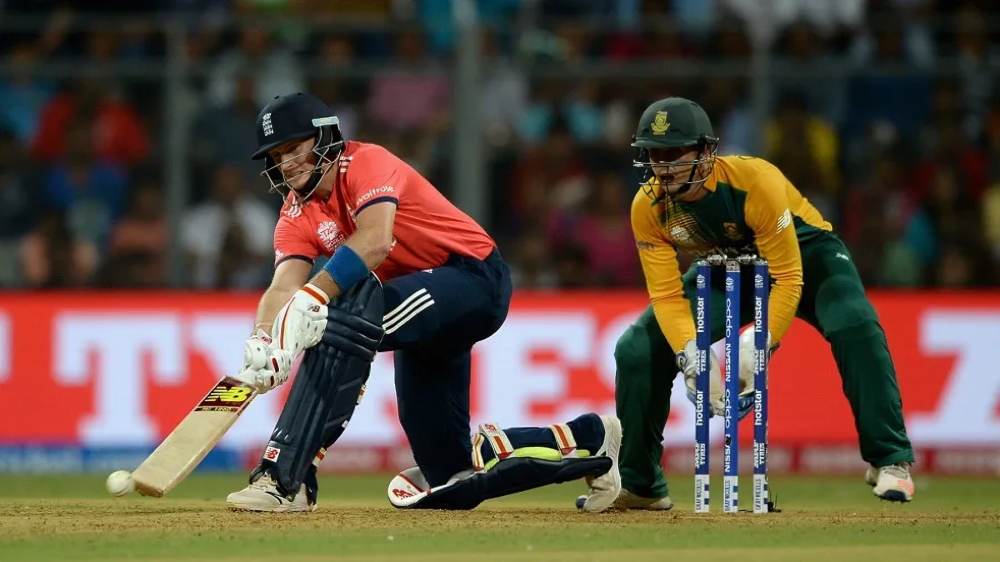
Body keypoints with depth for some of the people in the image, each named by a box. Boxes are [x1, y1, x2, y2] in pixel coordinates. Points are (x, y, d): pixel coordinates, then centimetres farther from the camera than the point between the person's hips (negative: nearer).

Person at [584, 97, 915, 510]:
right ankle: (637, 483, 5)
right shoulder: (648, 207, -23)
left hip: (805, 254, -4)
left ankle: (889, 461, -25)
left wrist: (757, 346, -45)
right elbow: (666, 294, -20)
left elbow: (788, 278, -34)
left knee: (855, 327, -34)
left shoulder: (755, 181, -36)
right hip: (725, 270, 4)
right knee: (636, 349, -9)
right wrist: (691, 356, -38)